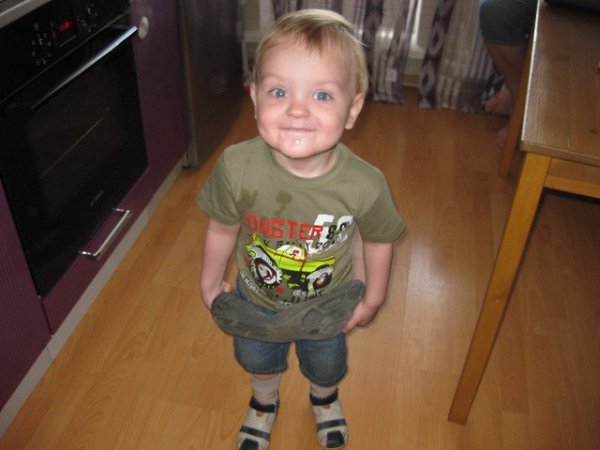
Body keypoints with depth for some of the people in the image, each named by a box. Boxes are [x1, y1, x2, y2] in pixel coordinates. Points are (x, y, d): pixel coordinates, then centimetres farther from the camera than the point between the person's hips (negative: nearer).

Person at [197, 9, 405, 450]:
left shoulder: (365, 186, -35)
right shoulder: (236, 167, -34)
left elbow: (379, 240, -14)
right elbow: (222, 228, -14)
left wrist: (372, 301, -1)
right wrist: (210, 283, 0)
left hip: (327, 305, 0)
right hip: (255, 300, 1)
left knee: (326, 367, 31)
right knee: (259, 362, 31)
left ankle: (325, 399, 69)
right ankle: (264, 402, 67)